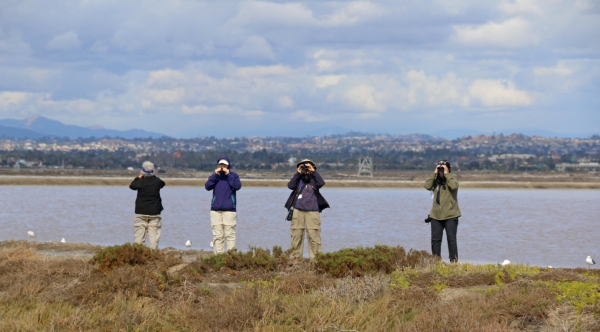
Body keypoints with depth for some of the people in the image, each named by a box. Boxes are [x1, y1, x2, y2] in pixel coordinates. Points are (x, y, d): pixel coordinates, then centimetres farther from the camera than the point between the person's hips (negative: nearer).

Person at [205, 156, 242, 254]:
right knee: (217, 235, 1)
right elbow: (207, 187, -2)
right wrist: (215, 175, -8)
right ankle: (218, 255, 3)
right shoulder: (214, 176, 13)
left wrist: (228, 175, -9)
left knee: (230, 234, -7)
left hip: (229, 210, -2)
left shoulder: (233, 175, 7)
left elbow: (238, 186, -11)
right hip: (215, 210, 2)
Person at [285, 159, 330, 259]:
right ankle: (296, 257, 8)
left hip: (312, 210, -2)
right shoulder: (298, 179, 11)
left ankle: (315, 257, -3)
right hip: (298, 210, 2)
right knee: (296, 235, 3)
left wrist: (313, 171, -8)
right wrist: (298, 173, -5)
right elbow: (290, 186, -6)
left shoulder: (314, 179, 8)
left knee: (314, 235, -5)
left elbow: (321, 183, -12)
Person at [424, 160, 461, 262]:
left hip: (450, 215, -4)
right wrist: (435, 173, -7)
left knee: (451, 239, -6)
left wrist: (446, 174, -15)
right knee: (435, 239, 5)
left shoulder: (453, 177, 0)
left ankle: (454, 260, -4)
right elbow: (427, 186, -7)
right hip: (436, 215, 4)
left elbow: (454, 186, -21)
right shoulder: (436, 179, 11)